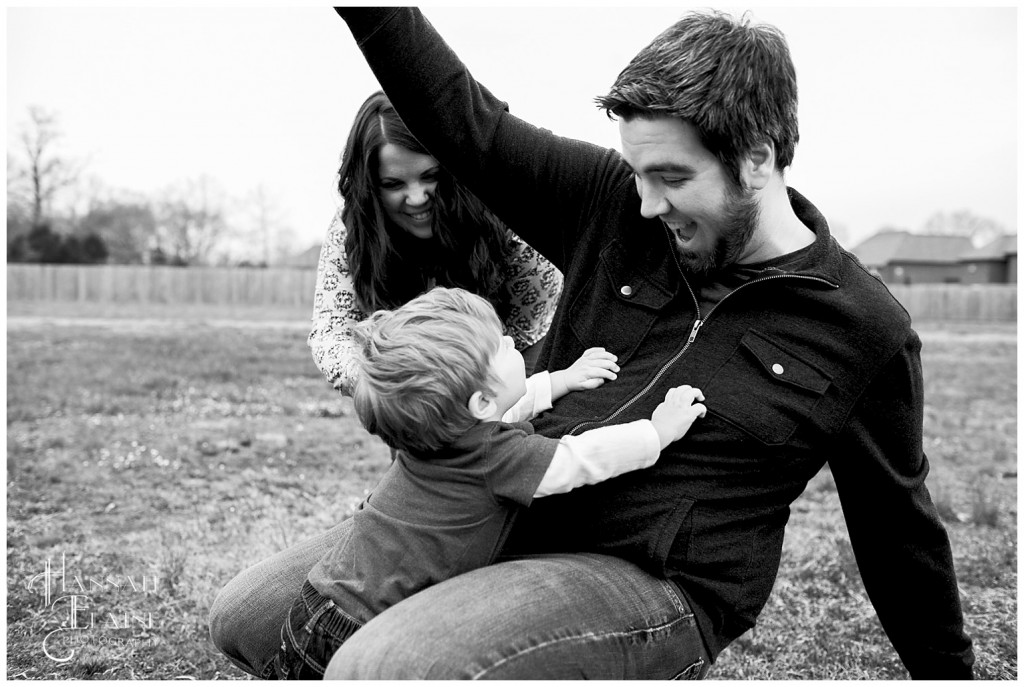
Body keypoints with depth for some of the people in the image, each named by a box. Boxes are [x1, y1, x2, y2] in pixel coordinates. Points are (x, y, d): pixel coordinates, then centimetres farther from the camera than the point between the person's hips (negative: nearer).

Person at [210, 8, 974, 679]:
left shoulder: (867, 329, -7)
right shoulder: (615, 205, -1)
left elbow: (898, 521, 7)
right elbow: (469, 123, 0)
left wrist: (949, 668, 19)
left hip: (655, 584, -5)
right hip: (507, 521, 6)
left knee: (377, 667, -29)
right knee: (244, 623, 9)